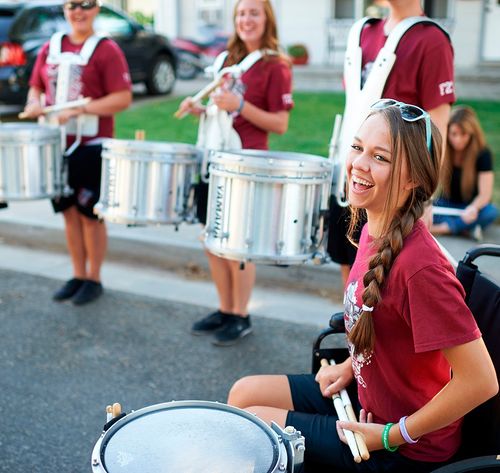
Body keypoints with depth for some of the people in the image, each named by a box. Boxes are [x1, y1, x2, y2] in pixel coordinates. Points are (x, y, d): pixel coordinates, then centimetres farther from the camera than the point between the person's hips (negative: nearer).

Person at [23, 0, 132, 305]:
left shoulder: (107, 50, -7)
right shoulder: (50, 48, 11)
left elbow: (123, 98, -14)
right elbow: (36, 87, 17)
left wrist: (79, 110, -22)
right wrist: (34, 103, -6)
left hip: (92, 147, -5)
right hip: (58, 144, 5)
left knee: (90, 215, 3)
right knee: (69, 212, 12)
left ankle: (94, 279, 18)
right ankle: (78, 276, 26)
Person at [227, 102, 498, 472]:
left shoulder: (419, 265, -32)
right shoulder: (373, 231, -4)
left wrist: (391, 436, -20)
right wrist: (350, 366, 4)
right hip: (368, 395, 8)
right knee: (244, 393, 10)